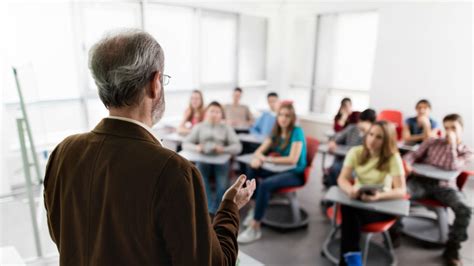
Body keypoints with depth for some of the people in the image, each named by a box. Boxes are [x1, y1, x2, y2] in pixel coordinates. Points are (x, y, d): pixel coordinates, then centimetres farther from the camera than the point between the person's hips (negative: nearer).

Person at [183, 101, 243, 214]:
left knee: (222, 186, -28)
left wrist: (223, 149, -19)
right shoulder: (199, 127, 14)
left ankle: (212, 212, -16)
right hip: (203, 159, 1)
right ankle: (212, 212, -29)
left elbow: (237, 147, 2)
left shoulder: (227, 128, 13)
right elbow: (185, 144, 6)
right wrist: (196, 148, -17)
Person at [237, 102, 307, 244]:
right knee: (252, 168, -11)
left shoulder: (297, 132, -16)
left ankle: (255, 228, -23)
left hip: (295, 173, -7)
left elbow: (293, 159, -25)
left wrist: (268, 159, -24)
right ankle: (254, 208, -3)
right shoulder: (276, 131, 5)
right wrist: (257, 158, -23)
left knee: (265, 184, -30)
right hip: (280, 169, 7)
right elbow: (260, 151, 1)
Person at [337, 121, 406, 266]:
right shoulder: (356, 152, -4)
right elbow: (342, 179, -9)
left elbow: (401, 191, -17)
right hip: (357, 199, 2)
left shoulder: (393, 157, -12)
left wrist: (379, 196, -38)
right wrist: (351, 190, -33)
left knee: (350, 213, -32)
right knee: (348, 210, -34)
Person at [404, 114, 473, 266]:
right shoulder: (432, 142, 13)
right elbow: (414, 155, 5)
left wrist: (452, 144, -6)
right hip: (422, 181, 0)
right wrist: (407, 163, -17)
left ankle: (452, 248, -7)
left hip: (444, 186, 0)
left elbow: (452, 167, -8)